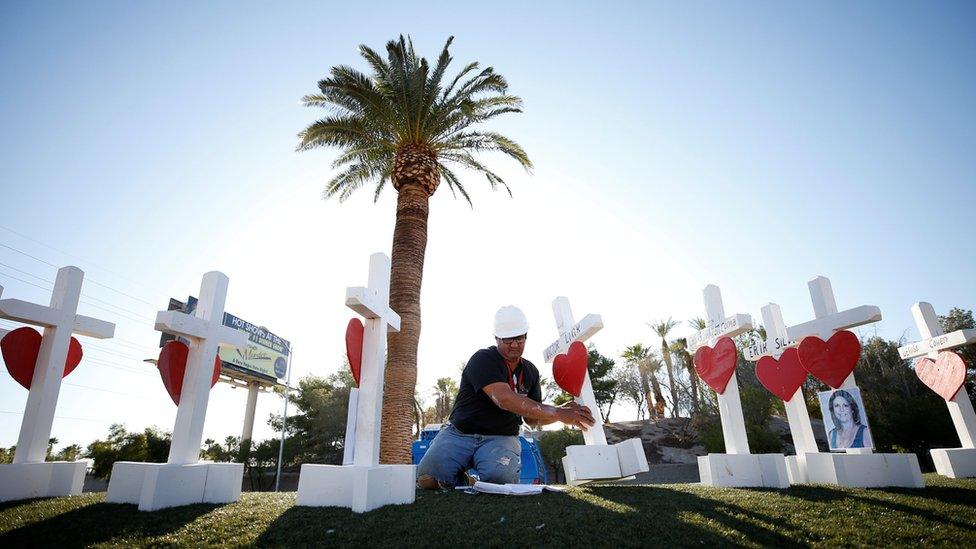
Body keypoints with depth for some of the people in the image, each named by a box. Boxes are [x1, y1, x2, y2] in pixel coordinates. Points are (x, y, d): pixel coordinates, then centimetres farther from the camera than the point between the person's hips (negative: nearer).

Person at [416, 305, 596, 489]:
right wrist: (557, 413, -31)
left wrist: (564, 410, -7)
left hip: (501, 438, 3)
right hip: (460, 433, -3)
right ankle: (461, 480, 7)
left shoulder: (530, 371, 9)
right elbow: (504, 399, -30)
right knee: (427, 478, -27)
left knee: (501, 478, -31)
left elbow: (532, 419, 13)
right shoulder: (483, 360, -13)